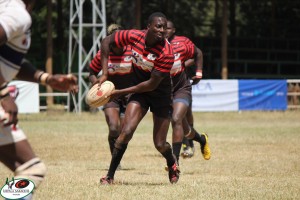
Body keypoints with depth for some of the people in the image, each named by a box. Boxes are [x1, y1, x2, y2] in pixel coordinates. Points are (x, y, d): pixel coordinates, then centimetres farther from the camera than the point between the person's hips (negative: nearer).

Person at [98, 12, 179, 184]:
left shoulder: (166, 52, -29)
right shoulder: (134, 36, -16)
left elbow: (152, 84, -26)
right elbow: (107, 42, -2)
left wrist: (121, 92, -21)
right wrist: (105, 74, -9)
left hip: (161, 95, -2)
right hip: (140, 91, 2)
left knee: (160, 144, 2)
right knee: (126, 132, -17)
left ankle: (173, 165, 38)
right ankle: (110, 176, -7)